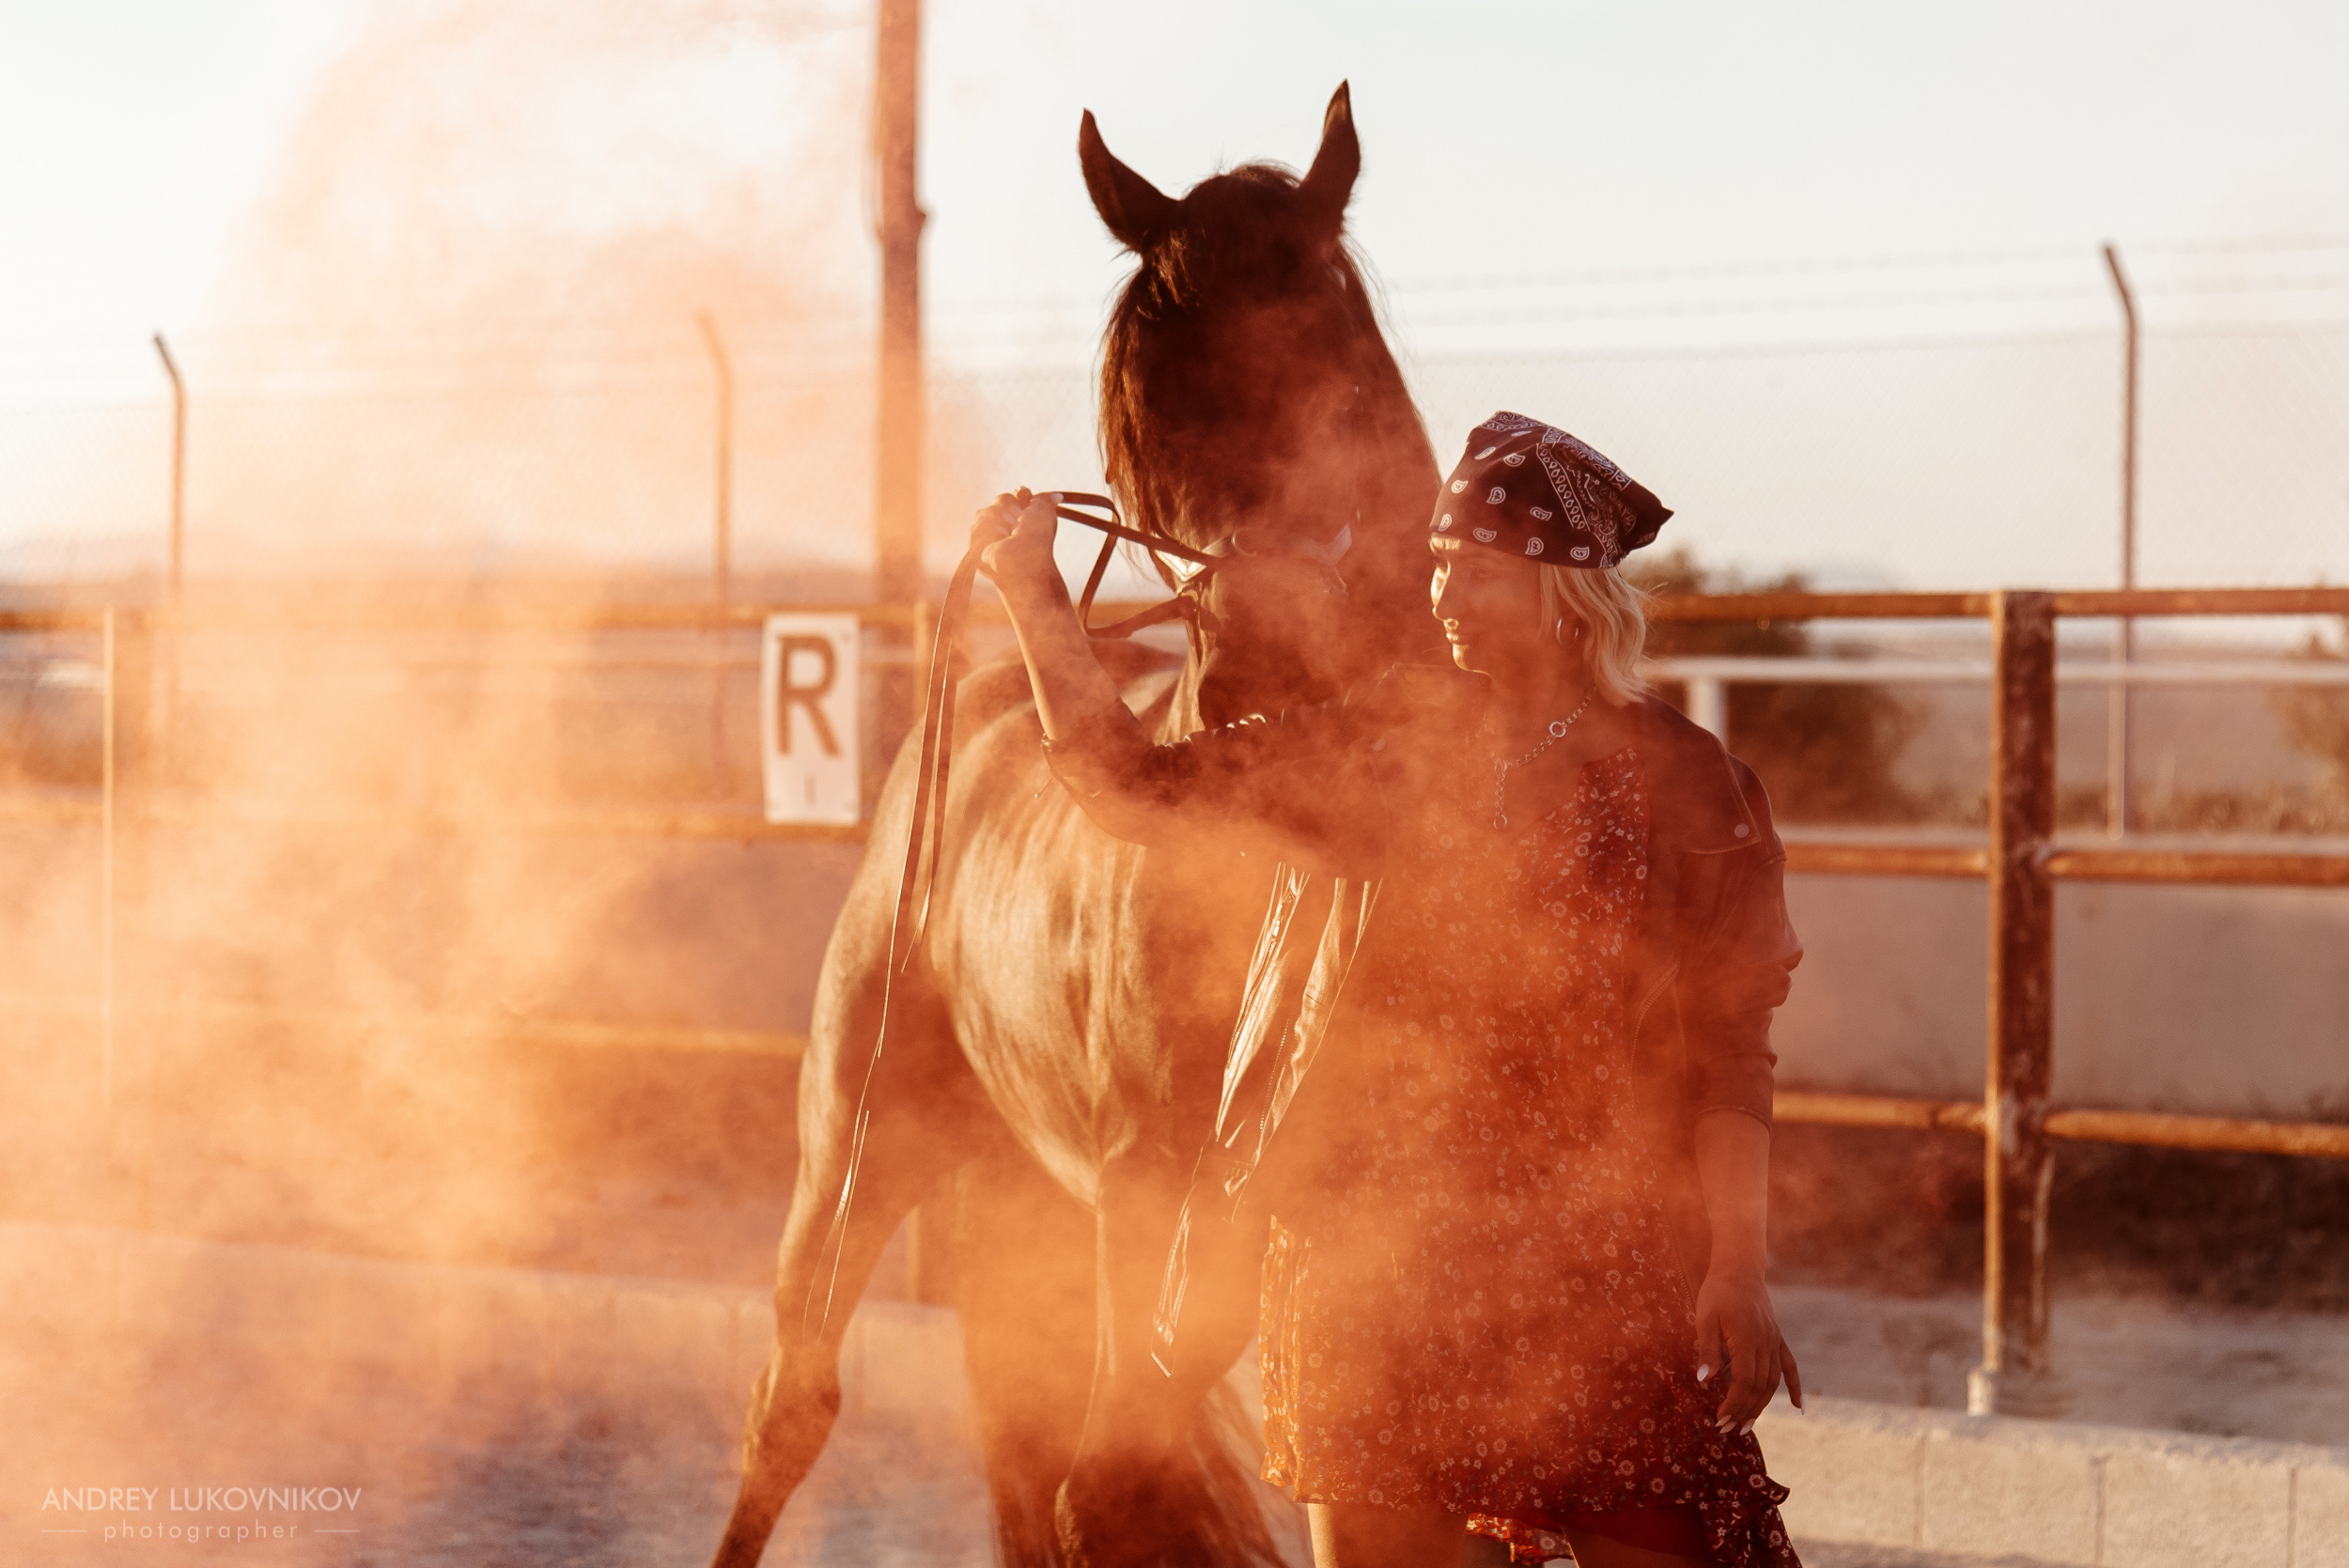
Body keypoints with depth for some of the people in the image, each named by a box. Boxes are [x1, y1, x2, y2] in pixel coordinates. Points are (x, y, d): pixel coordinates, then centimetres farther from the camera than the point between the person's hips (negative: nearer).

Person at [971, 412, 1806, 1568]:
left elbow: (1730, 1051, -3)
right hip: (1372, 1251, 3)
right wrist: (1033, 596, 1)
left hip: (1598, 1270, -3)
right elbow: (1134, 788, 5)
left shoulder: (1683, 783, -2)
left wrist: (1736, 1273, -10)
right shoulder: (1382, 743, 6)